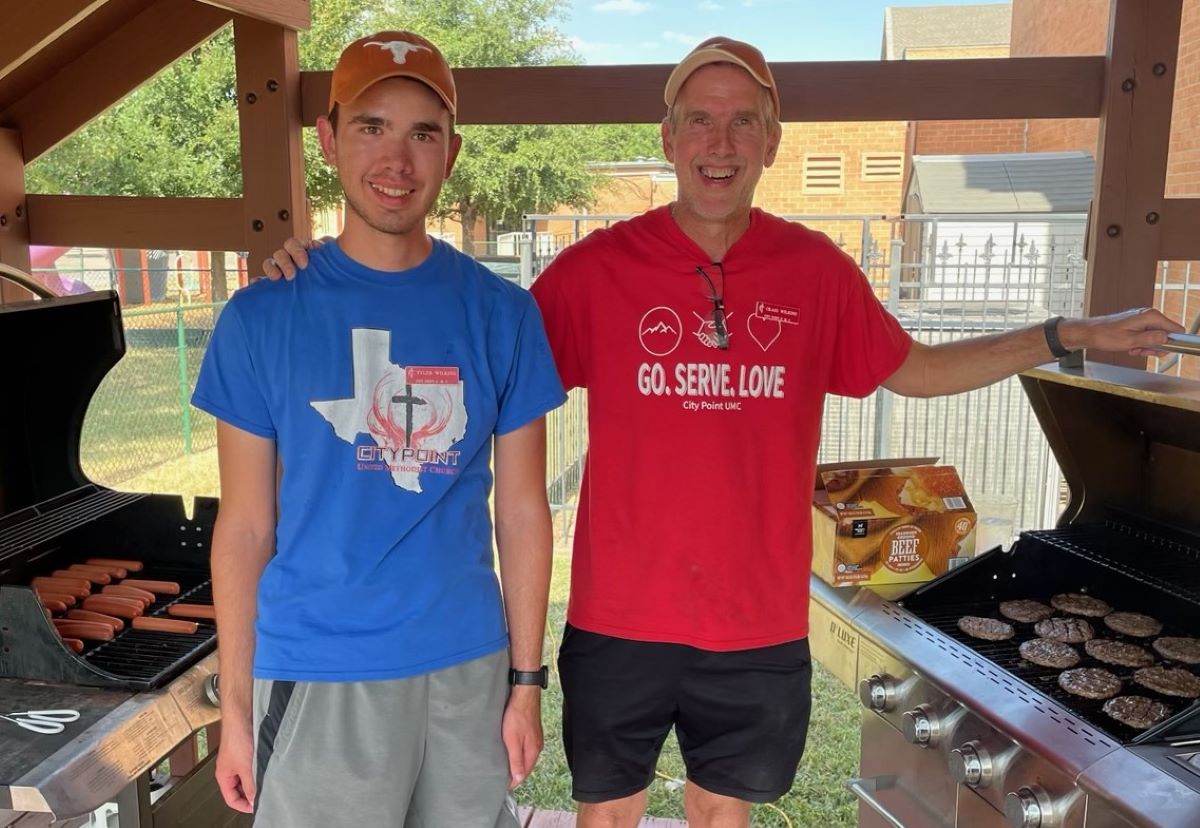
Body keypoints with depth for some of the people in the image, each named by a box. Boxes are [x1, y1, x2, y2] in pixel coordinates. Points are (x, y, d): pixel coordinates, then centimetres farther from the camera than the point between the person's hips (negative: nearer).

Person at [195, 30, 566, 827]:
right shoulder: (263, 316, -5)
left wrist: (527, 680, 2)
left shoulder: (503, 314, -2)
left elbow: (522, 511, 1)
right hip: (316, 676, -1)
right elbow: (245, 526, -2)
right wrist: (235, 703, -1)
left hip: (468, 668, 2)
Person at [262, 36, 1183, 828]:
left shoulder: (816, 271, -4)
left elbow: (914, 369, 10)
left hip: (759, 626, 2)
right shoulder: (599, 266, -10)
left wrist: (1071, 334, 7)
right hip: (619, 621, -1)